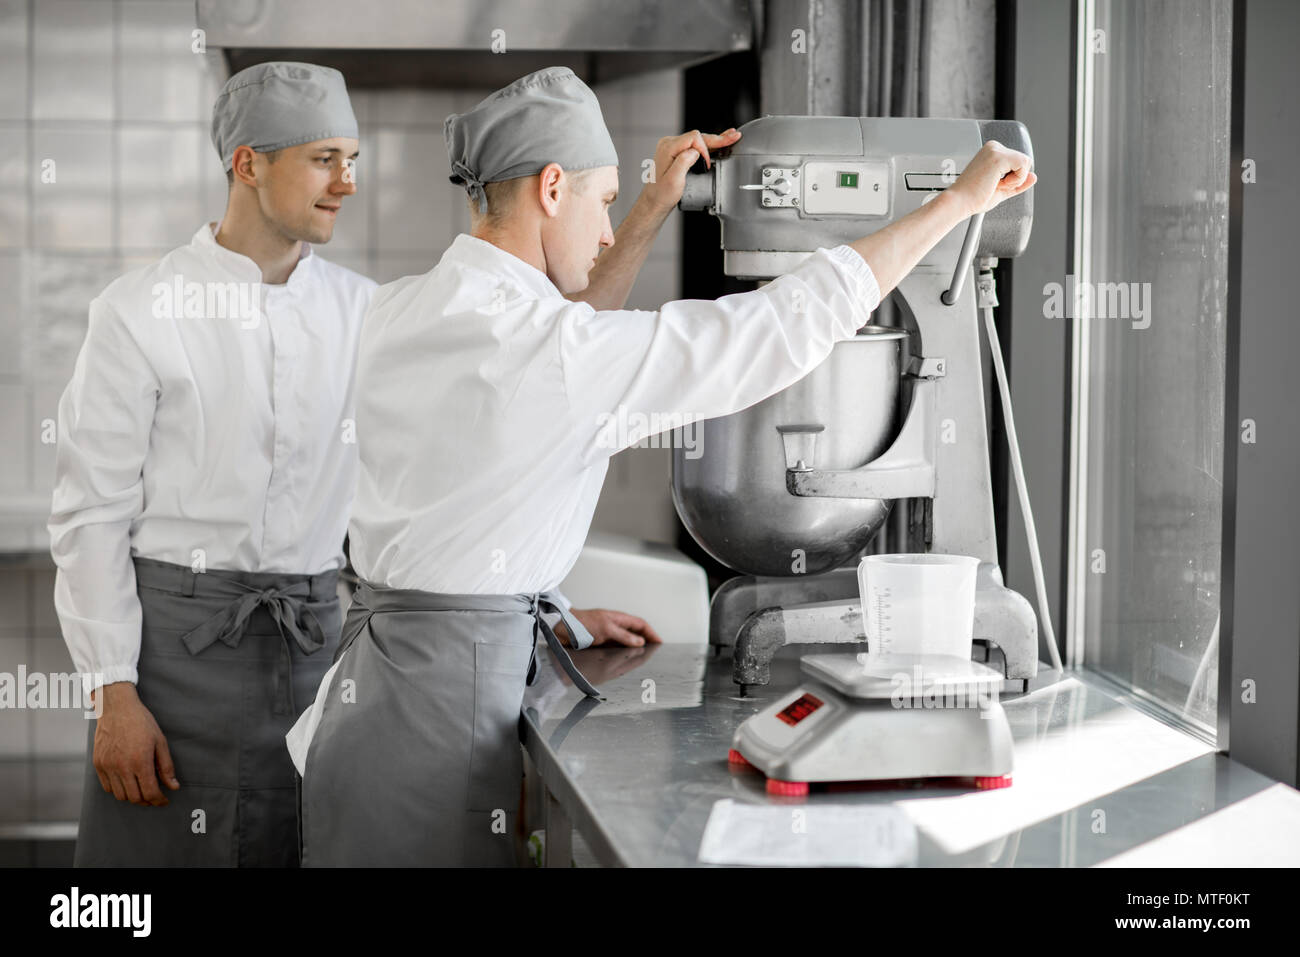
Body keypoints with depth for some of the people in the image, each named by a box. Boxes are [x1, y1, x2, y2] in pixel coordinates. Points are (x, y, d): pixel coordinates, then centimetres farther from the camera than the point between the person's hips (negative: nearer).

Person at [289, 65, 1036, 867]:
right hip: (444, 699, -9)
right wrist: (961, 199, -5)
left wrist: (655, 212, 26)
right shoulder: (550, 352, -19)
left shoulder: (405, 310, 6)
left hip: (382, 657, 9)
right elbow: (796, 320, -15)